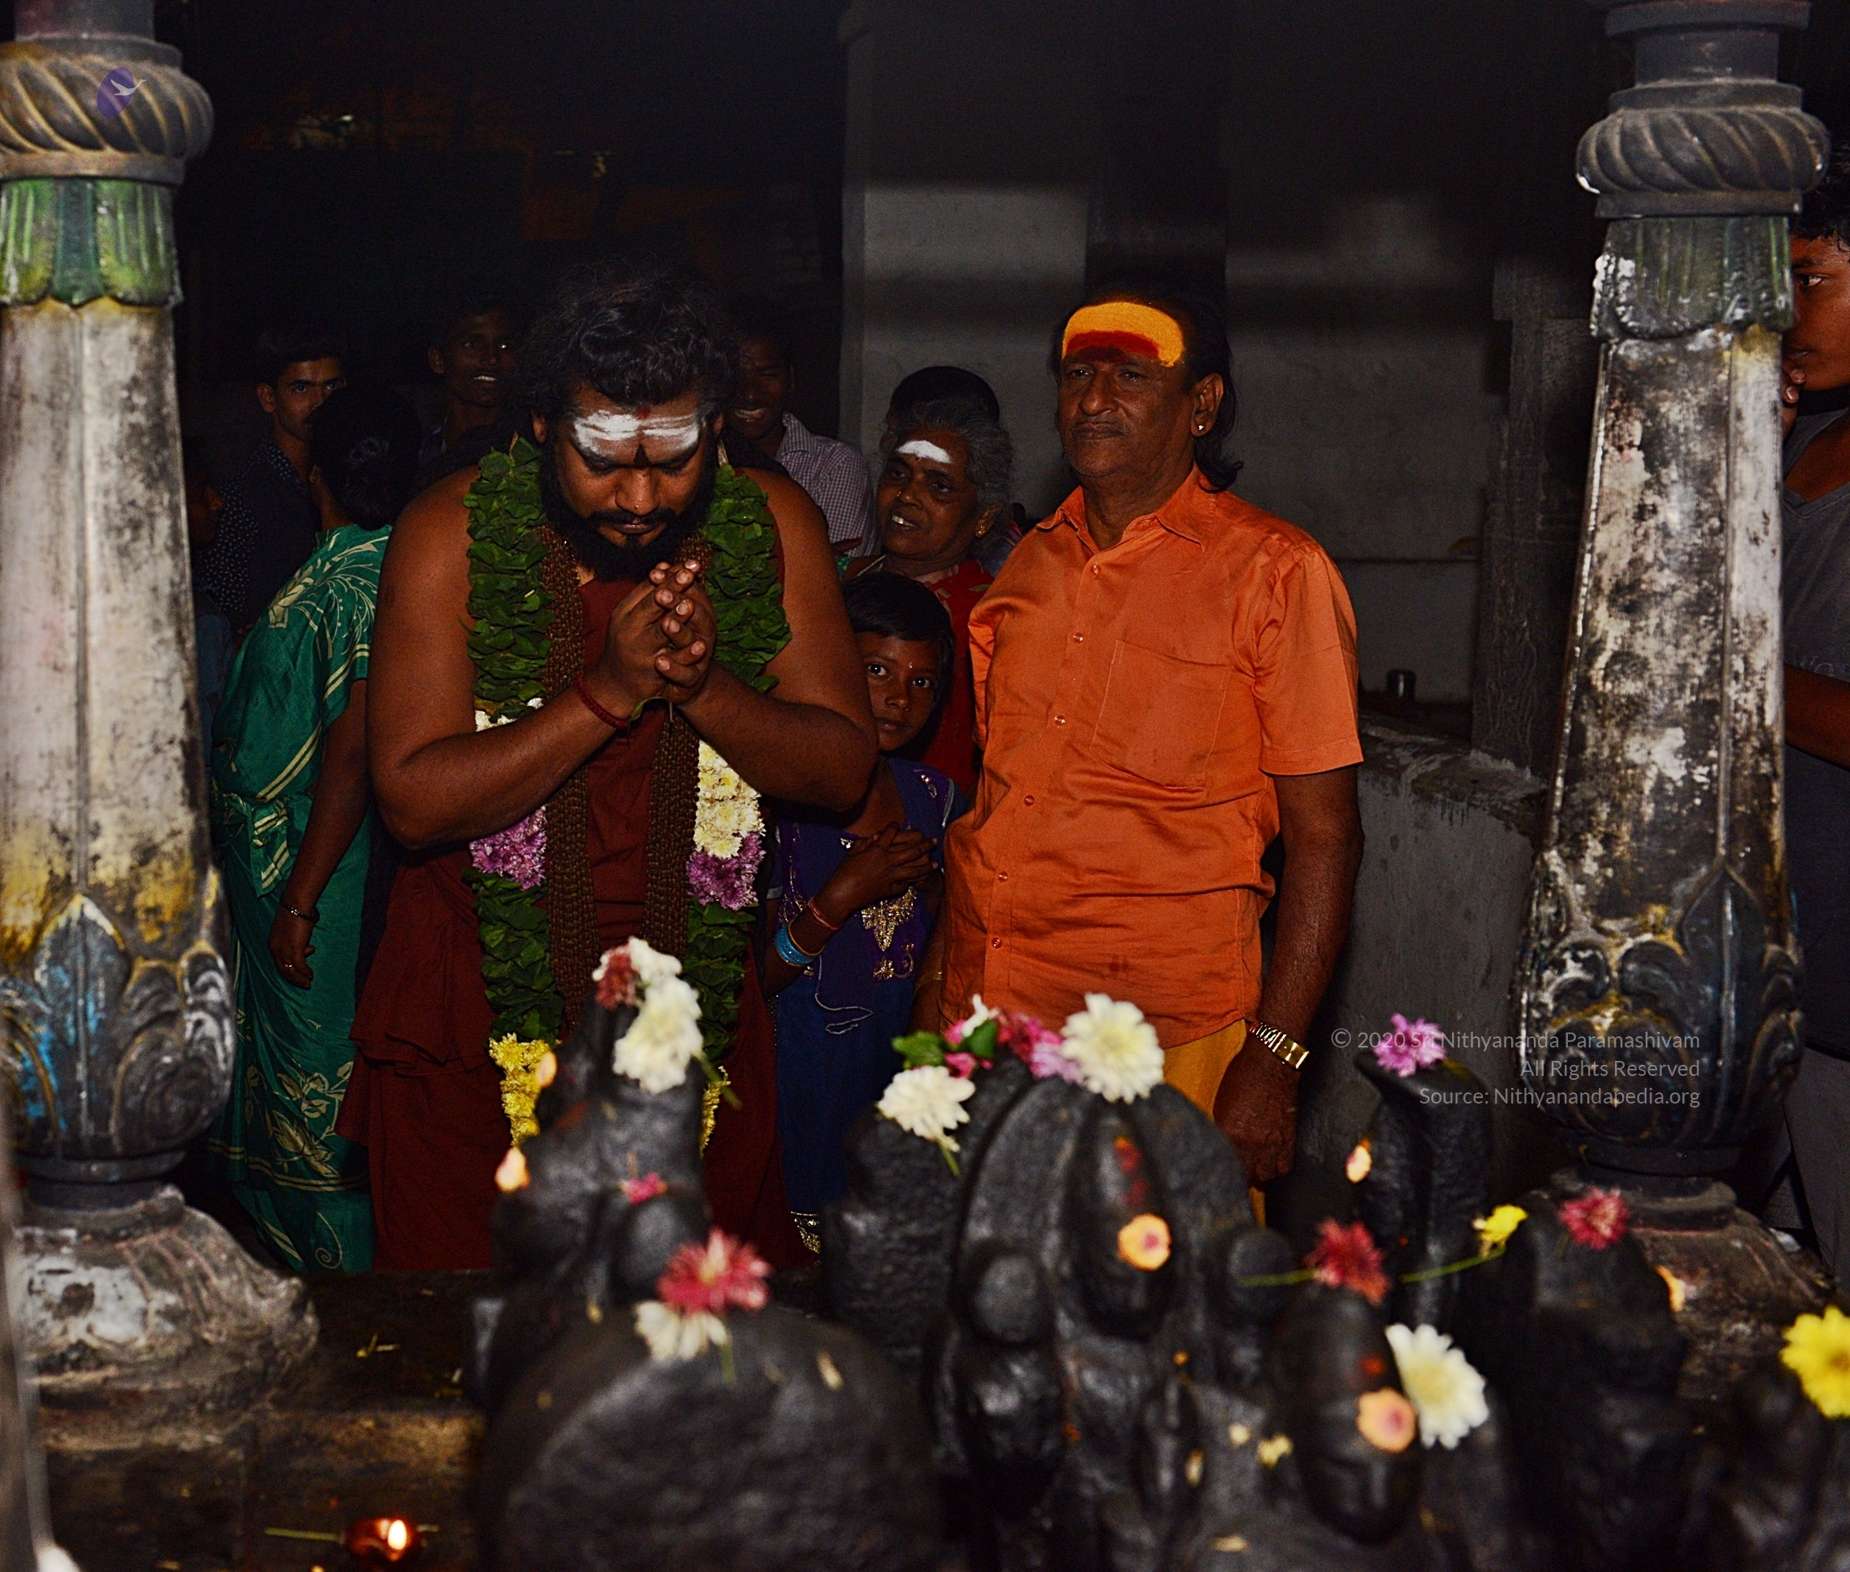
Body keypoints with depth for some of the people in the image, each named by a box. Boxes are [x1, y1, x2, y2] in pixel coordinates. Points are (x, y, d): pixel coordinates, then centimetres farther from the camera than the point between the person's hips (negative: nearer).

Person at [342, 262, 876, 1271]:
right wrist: (609, 692, -26)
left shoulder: (773, 526, -5)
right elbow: (414, 800, -17)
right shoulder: (454, 534, -12)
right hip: (475, 1025, -2)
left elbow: (843, 769, -4)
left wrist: (706, 686, -21)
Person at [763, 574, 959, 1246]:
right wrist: (843, 896, -21)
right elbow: (759, 976, -12)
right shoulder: (783, 800, -14)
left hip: (907, 1056, 5)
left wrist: (930, 883, -3)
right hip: (808, 1057, -5)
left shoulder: (931, 794, 4)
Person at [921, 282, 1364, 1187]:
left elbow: (1323, 835, -7)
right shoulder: (1032, 564, 13)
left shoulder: (1275, 571, -5)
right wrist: (939, 981, 13)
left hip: (1167, 1043, -5)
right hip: (988, 1014, 5)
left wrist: (1273, 1059, -13)